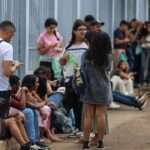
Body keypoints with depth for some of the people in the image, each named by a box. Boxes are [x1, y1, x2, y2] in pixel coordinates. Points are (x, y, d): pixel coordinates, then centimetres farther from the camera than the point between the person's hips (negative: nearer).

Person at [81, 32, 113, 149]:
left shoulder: (86, 56, -8)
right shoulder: (107, 57, -9)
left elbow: (82, 71, -5)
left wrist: (84, 84, 6)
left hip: (89, 88, 1)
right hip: (102, 89, -1)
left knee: (88, 116, 4)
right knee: (101, 115, 3)